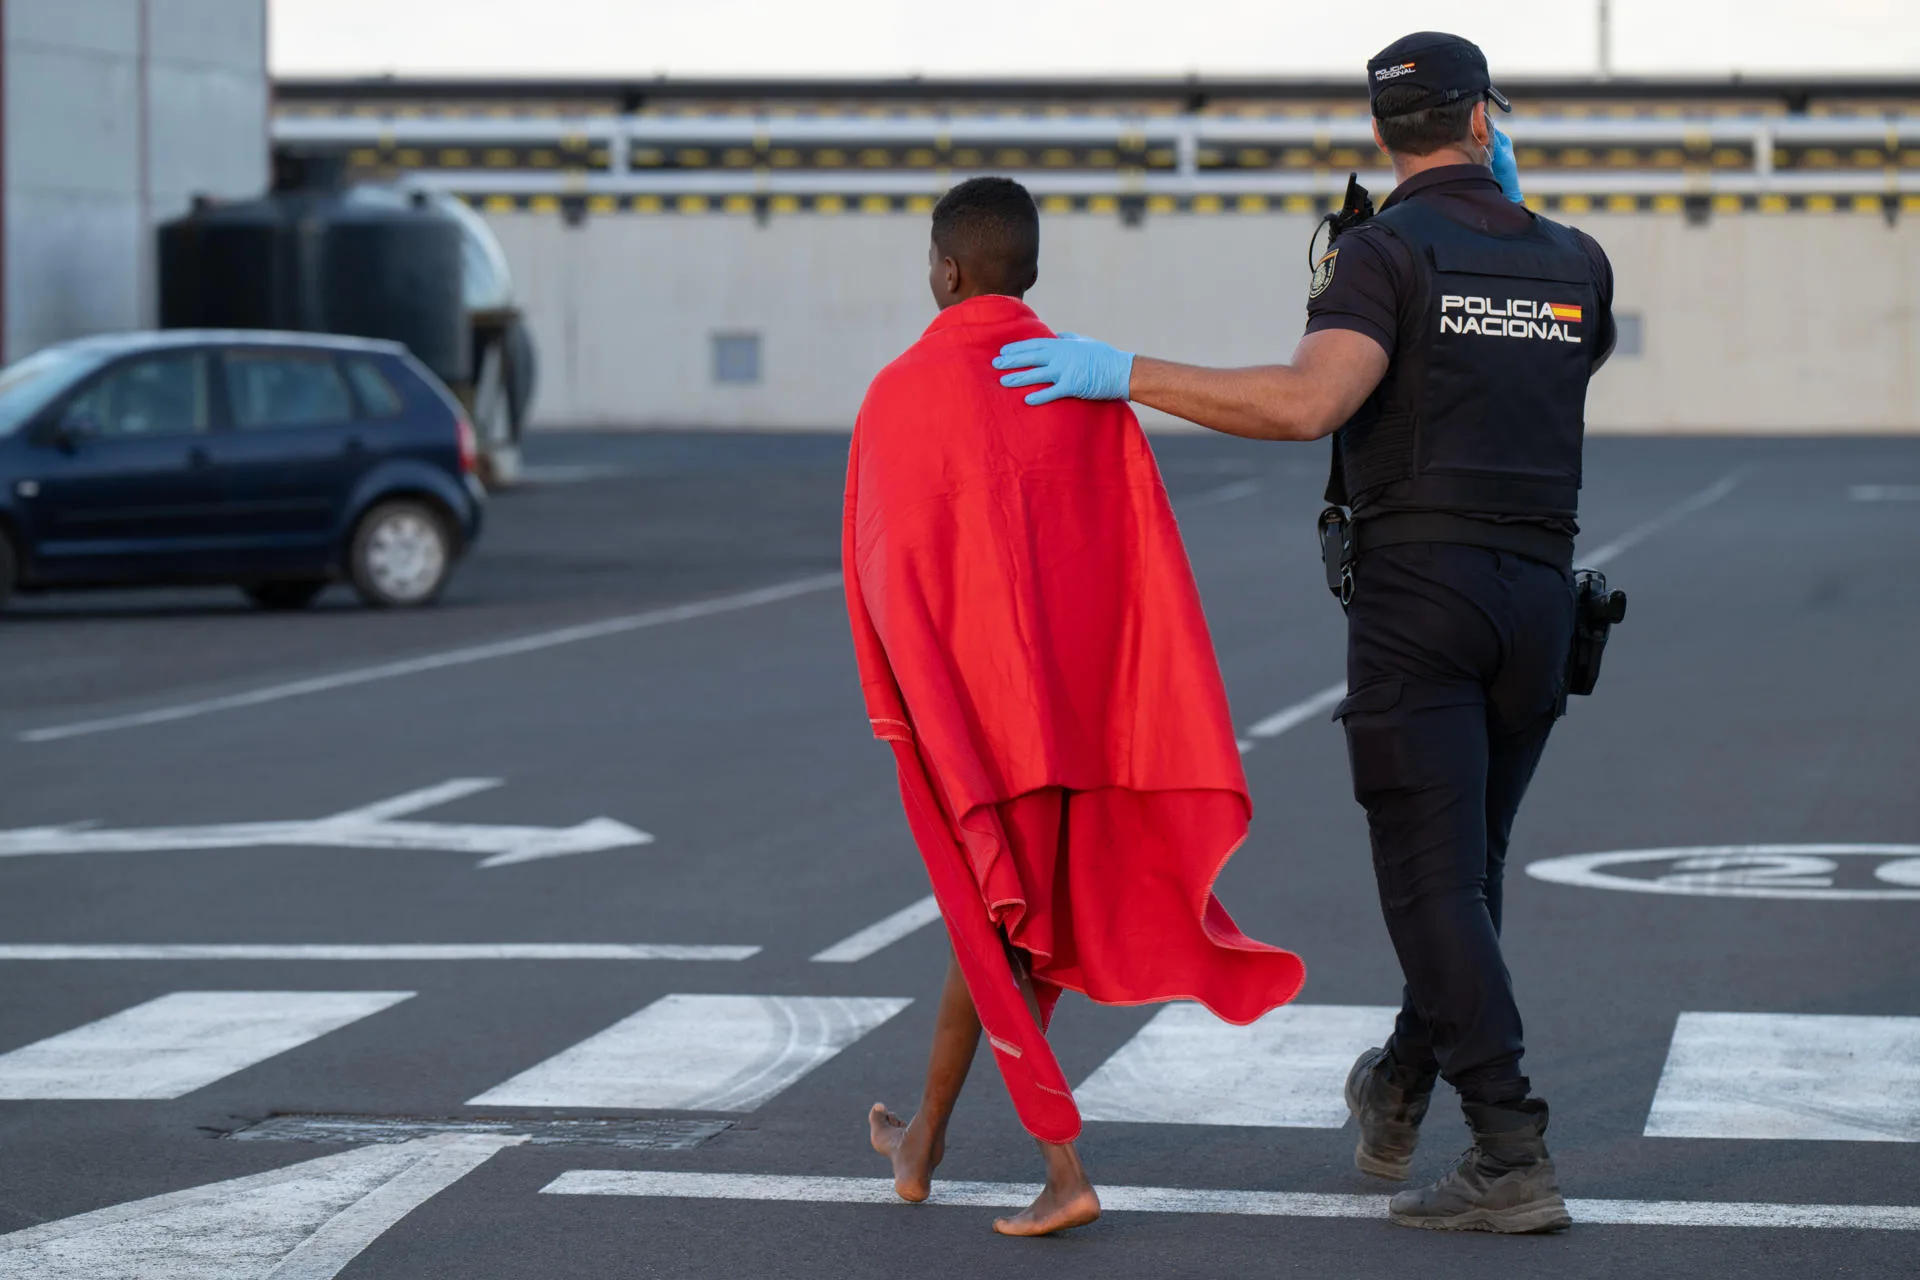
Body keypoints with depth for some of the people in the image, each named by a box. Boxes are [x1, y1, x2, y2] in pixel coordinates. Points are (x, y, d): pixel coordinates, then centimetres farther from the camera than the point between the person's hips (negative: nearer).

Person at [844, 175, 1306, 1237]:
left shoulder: (901, 394, -9)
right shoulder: (1090, 388, 0)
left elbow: (876, 566, -6)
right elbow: (1144, 559, -4)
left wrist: (892, 709, 7)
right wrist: (1145, 725, -2)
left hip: (955, 697, -4)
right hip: (1070, 696, 4)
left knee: (995, 925, 2)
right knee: (998, 908, 16)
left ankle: (1063, 1168, -8)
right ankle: (923, 1145, 28)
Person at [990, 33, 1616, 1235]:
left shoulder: (1390, 251, -7)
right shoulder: (1577, 263, 10)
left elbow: (1308, 403, -23)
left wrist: (1126, 372, -20)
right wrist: (1510, 207, 28)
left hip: (1418, 586, -6)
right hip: (1541, 597, 6)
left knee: (1436, 880, -6)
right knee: (1466, 859, 19)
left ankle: (1514, 1158, -14)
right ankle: (1396, 1100, 34)